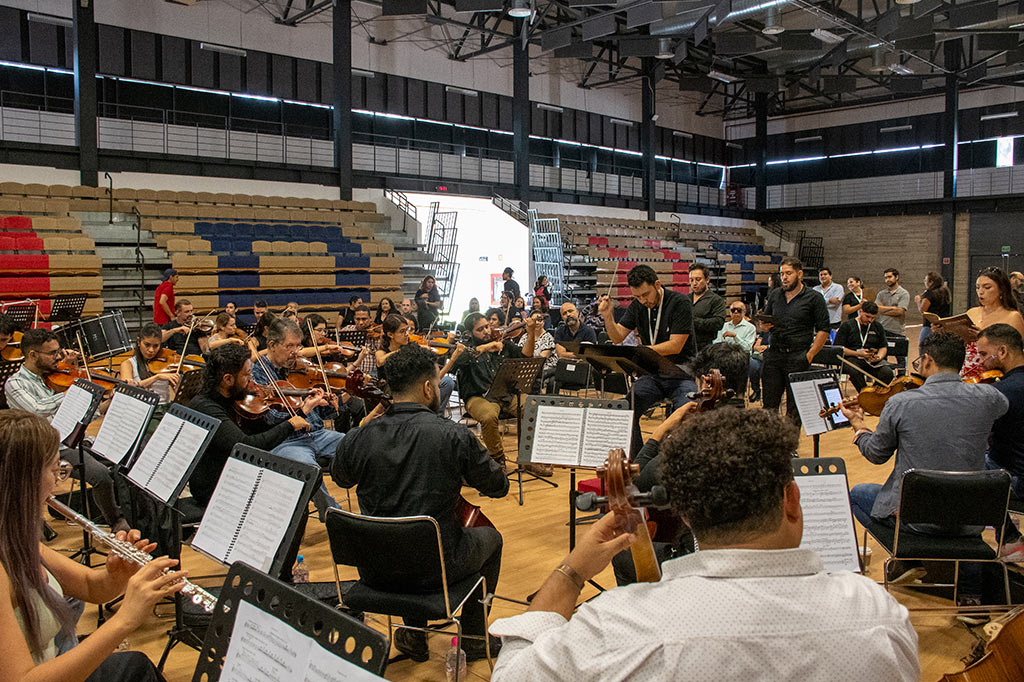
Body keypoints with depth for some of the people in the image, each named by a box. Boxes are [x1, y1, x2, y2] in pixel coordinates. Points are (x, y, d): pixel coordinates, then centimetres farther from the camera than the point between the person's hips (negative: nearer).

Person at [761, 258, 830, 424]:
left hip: (798, 358, -4)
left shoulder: (813, 298, -1)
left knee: (794, 407, 3)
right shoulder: (775, 295, 13)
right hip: (774, 355, 4)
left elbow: (823, 330, -3)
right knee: (769, 404, 6)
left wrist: (810, 355, -10)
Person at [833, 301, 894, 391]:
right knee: (855, 372, -39)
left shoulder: (878, 327, 19)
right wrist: (858, 353, -12)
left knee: (887, 372, -28)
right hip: (853, 358, -3)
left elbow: (883, 347, 21)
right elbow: (838, 348, -1)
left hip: (873, 360, 3)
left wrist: (879, 357, -3)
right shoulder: (846, 325, 5)